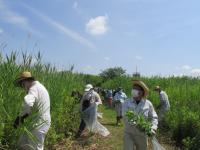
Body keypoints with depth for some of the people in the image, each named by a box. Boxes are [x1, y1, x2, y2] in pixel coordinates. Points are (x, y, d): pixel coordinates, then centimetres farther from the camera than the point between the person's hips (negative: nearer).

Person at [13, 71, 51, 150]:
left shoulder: (34, 88, -16)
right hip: (42, 121, 10)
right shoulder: (40, 87, 17)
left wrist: (20, 117, -20)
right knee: (22, 143, 16)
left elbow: (27, 103, -36)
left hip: (40, 123, -10)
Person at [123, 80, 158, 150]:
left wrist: (153, 128, -11)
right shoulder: (127, 103, -7)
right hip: (129, 133, -1)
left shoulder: (148, 104, -4)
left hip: (142, 134, 2)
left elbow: (154, 117, 5)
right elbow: (126, 117, -17)